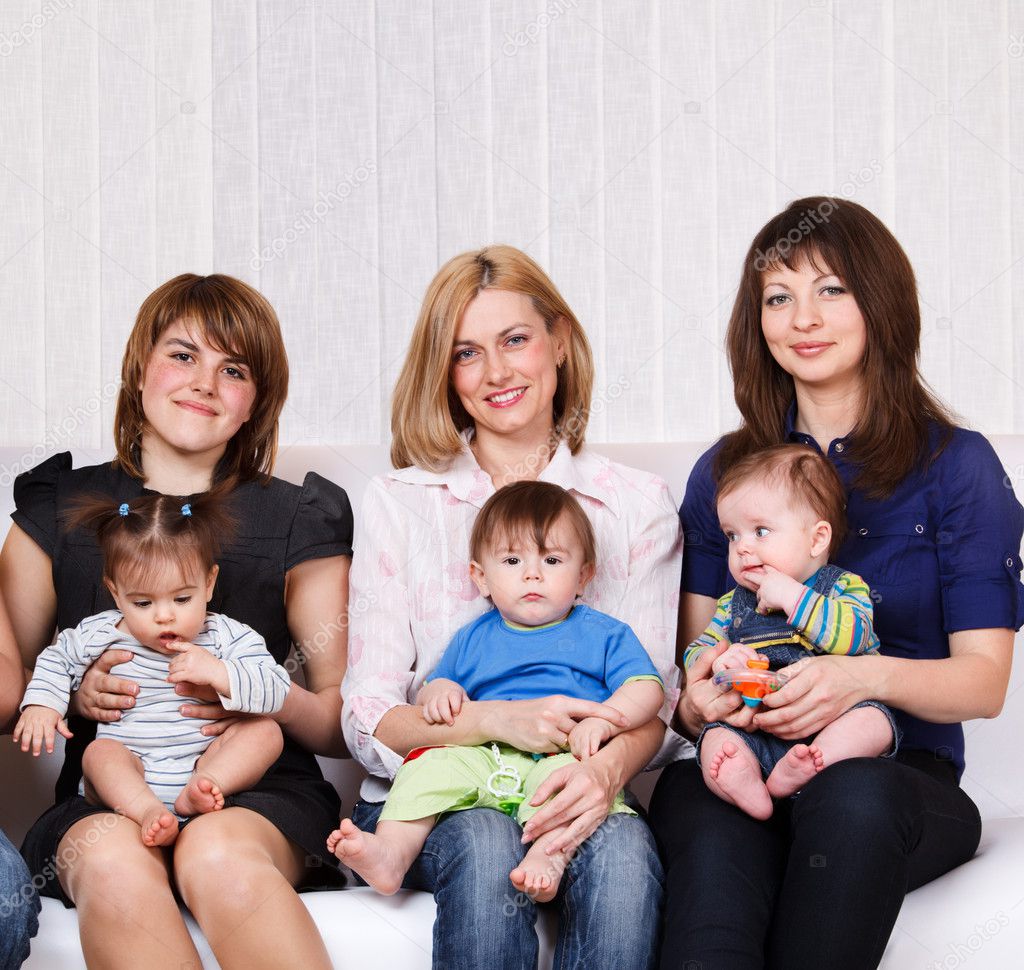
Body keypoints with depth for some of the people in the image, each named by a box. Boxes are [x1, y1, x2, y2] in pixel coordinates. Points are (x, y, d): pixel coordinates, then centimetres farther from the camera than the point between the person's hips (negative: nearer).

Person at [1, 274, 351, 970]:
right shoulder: (60, 509, 12)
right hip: (103, 798, 0)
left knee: (217, 855, -36)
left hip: (261, 794, 0)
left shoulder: (298, 522, 10)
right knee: (112, 862, -36)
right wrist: (77, 694, -10)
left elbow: (345, 722, 8)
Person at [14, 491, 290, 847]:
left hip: (206, 761, 0)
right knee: (100, 751, -29)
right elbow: (57, 659, 23)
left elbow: (277, 689, -10)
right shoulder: (100, 635, 4)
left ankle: (198, 792, -37)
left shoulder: (227, 637, -2)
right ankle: (147, 812, -51)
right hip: (127, 778, 0)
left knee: (266, 731, -20)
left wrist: (219, 674, -23)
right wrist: (40, 703, 6)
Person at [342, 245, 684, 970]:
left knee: (624, 849, -33)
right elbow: (368, 721, 0)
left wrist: (611, 766, -23)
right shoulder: (399, 503, 7)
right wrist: (496, 719, -21)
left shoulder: (638, 504, 9)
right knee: (485, 844, -34)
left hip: (572, 800, 1)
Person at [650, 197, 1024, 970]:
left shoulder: (957, 466, 5)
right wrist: (697, 697, -13)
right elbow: (693, 647, 13)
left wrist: (869, 677, -22)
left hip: (898, 769, -1)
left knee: (854, 799, -39)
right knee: (713, 840, -37)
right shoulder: (723, 471, 15)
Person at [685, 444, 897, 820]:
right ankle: (746, 788, -53)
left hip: (831, 723, -2)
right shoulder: (734, 604, 20)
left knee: (873, 719, -30)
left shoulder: (844, 586, 7)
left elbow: (855, 636, -13)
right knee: (716, 739, -25)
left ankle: (794, 772, -46)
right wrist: (718, 659, -7)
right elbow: (695, 652, 18)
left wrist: (792, 596, -14)